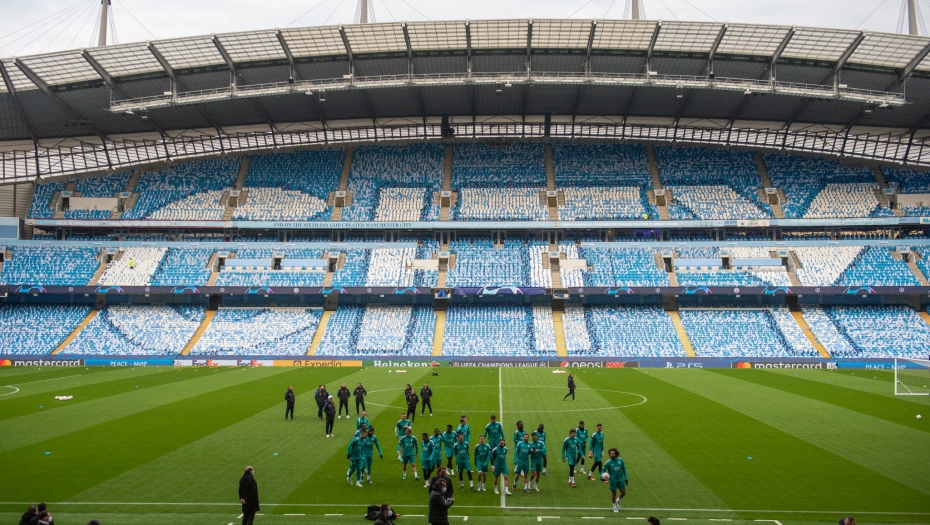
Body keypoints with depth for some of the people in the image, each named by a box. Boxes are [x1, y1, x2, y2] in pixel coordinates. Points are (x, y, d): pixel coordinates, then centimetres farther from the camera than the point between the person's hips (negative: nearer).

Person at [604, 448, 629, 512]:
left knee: (623, 493, 6)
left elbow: (624, 469, 7)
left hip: (620, 480, 3)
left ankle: (618, 500, 38)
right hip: (613, 481, -3)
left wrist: (626, 478, 6)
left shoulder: (620, 461, -3)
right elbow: (603, 470, -5)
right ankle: (615, 507, 25)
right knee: (614, 494, 6)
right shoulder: (608, 463, -10)